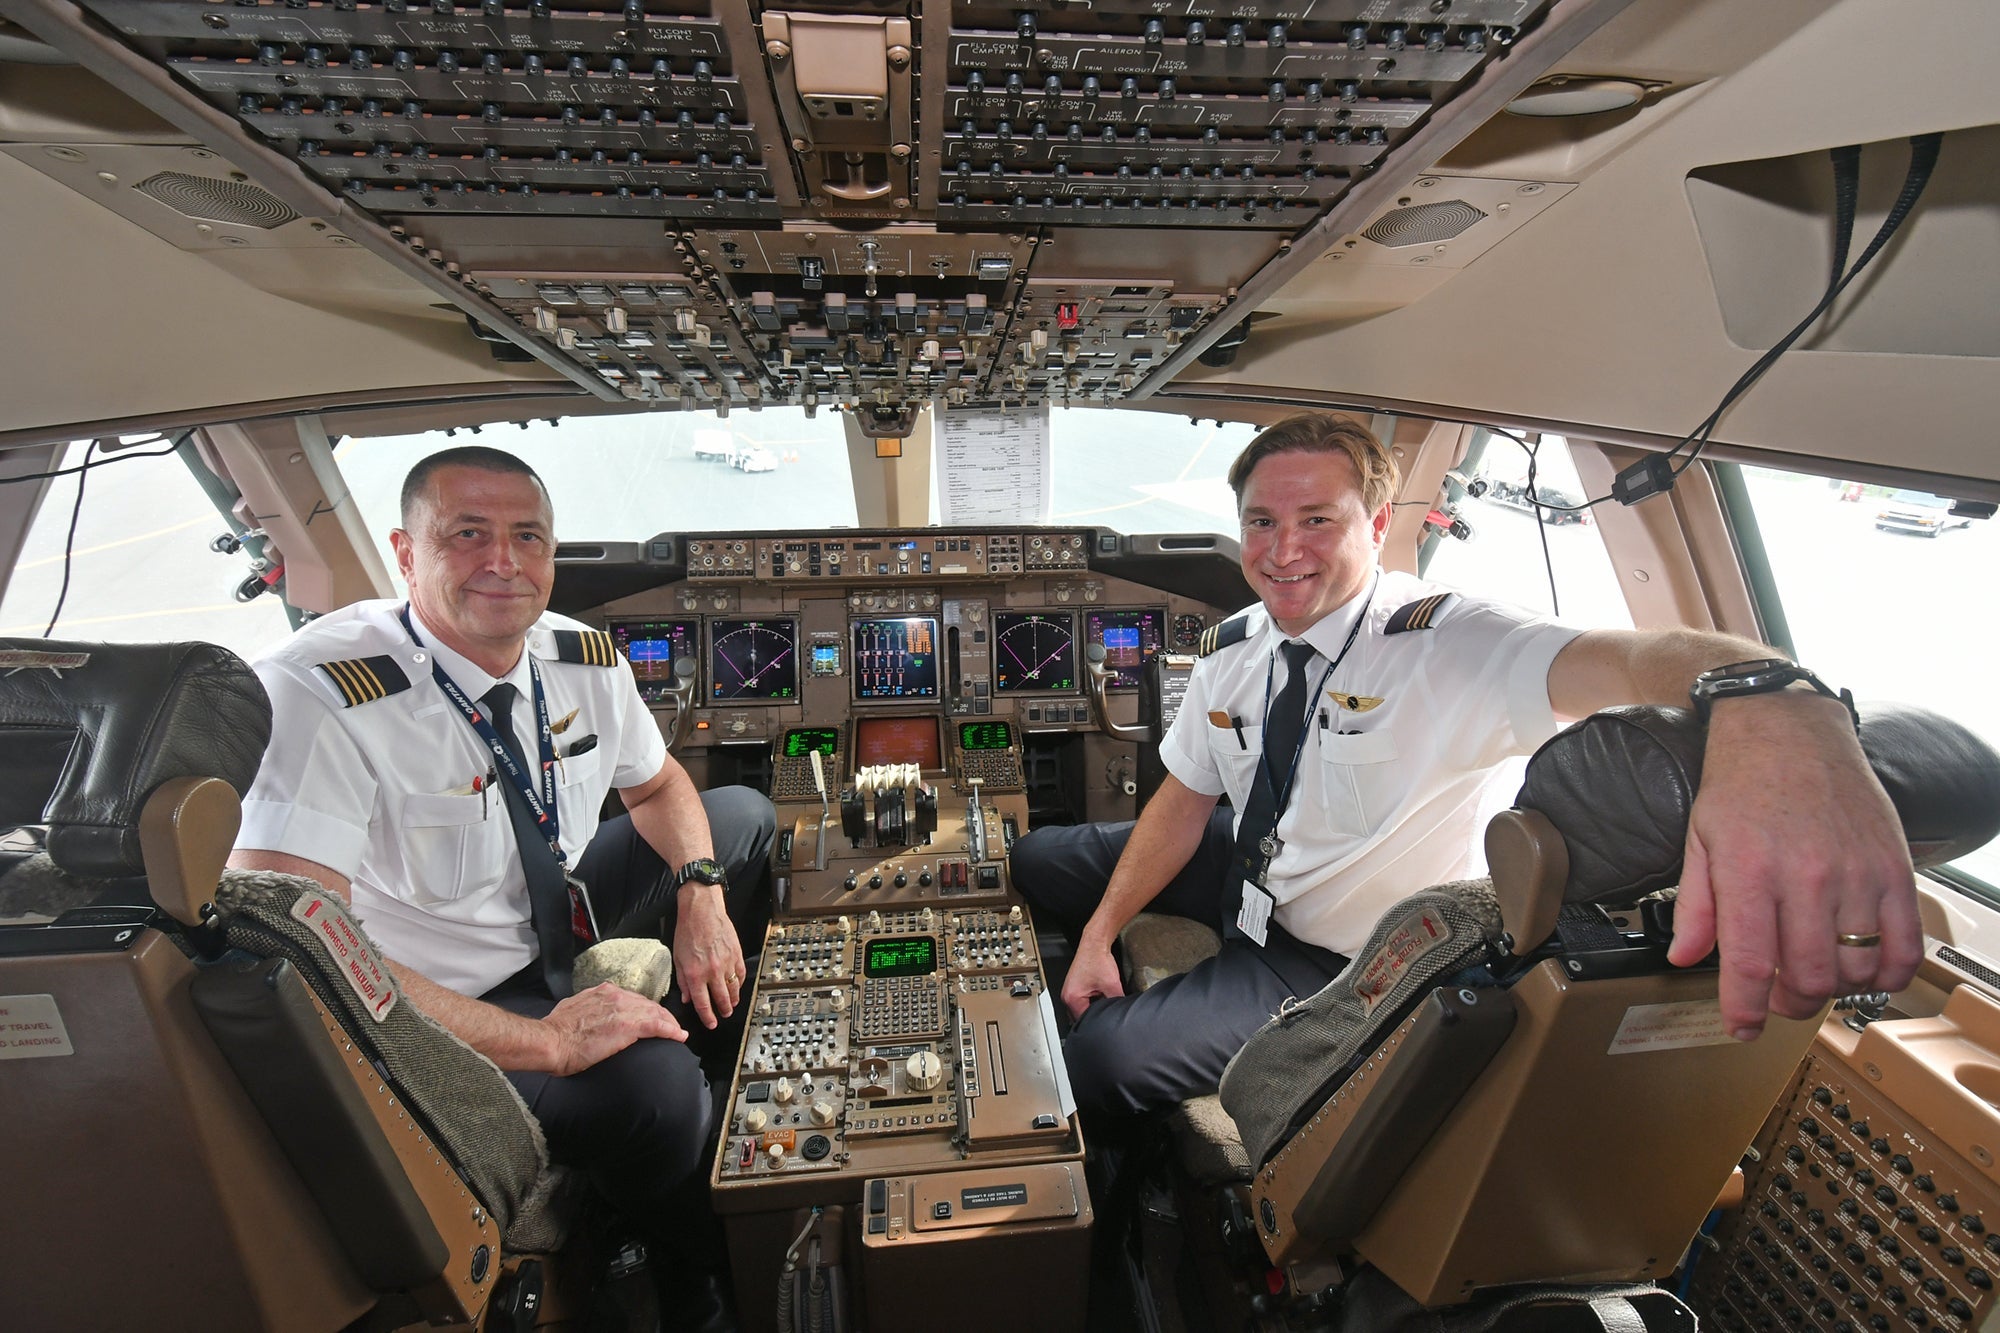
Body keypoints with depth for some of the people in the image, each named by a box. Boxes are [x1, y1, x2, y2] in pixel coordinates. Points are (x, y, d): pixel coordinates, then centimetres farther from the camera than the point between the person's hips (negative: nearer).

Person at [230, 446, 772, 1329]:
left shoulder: (585, 661, -11)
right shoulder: (315, 695, -29)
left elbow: (656, 784, 8)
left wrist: (701, 894, -11)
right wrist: (544, 1039, -35)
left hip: (563, 909, 7)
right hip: (446, 1005, -7)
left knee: (745, 817, 7)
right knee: (649, 1087, -30)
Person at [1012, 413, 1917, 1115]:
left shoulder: (1448, 646, -28)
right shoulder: (1234, 649, -8)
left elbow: (1634, 659, -46)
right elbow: (1185, 797, -1)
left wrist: (1775, 713, -71)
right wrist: (1098, 934, -8)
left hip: (1341, 961, -6)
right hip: (1245, 869, 6)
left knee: (1105, 1058, -15)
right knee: (1039, 861, 9)